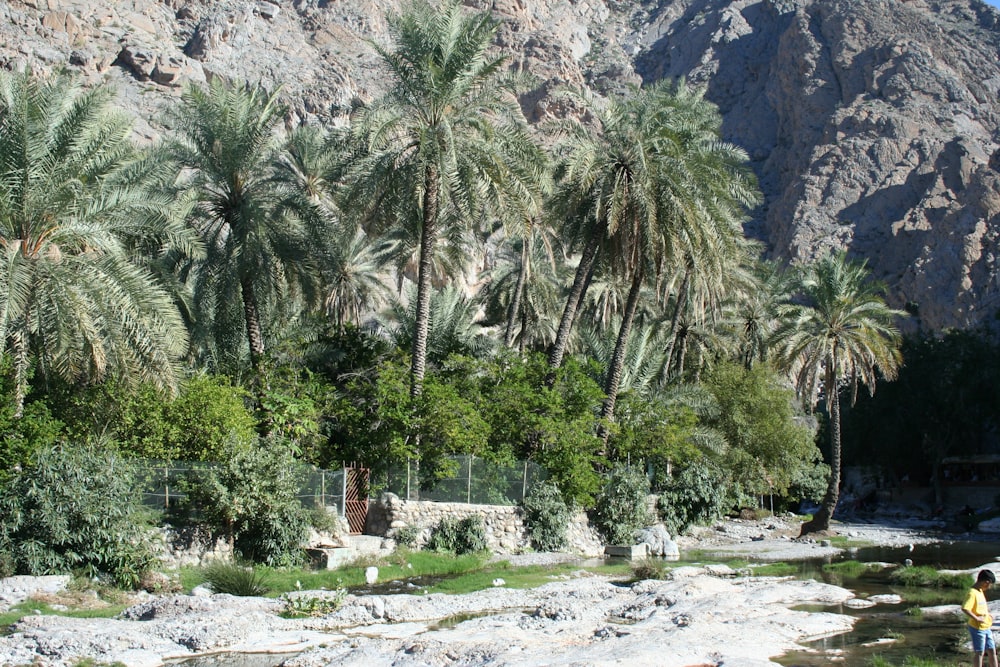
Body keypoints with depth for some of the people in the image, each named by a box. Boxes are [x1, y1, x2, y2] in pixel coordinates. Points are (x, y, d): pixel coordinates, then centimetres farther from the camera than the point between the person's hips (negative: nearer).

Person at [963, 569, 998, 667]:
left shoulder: (980, 591, 10)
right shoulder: (972, 593, -21)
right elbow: (964, 608, -34)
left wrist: (988, 615, 14)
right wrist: (976, 618, -27)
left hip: (986, 628, 9)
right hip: (977, 628, -9)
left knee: (992, 651, 14)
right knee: (979, 653, 0)